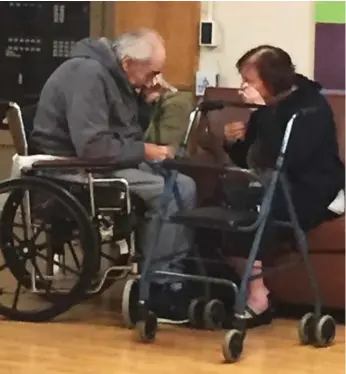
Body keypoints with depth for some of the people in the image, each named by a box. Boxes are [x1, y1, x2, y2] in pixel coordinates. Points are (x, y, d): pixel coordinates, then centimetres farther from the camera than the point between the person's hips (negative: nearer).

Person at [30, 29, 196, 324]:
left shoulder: (114, 75, 11)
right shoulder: (88, 73, -20)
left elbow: (122, 135, 15)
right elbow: (93, 146, -28)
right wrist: (144, 151, -17)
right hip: (74, 168, -10)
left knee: (184, 185, -3)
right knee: (169, 192, -22)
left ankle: (178, 277, -2)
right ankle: (153, 288, -12)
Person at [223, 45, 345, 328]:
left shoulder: (312, 107, -13)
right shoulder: (269, 109, 10)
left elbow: (286, 159, -29)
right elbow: (249, 162, 15)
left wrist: (264, 112, -26)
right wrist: (233, 142, -6)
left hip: (312, 193, -8)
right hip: (273, 189, 8)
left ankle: (256, 298, -25)